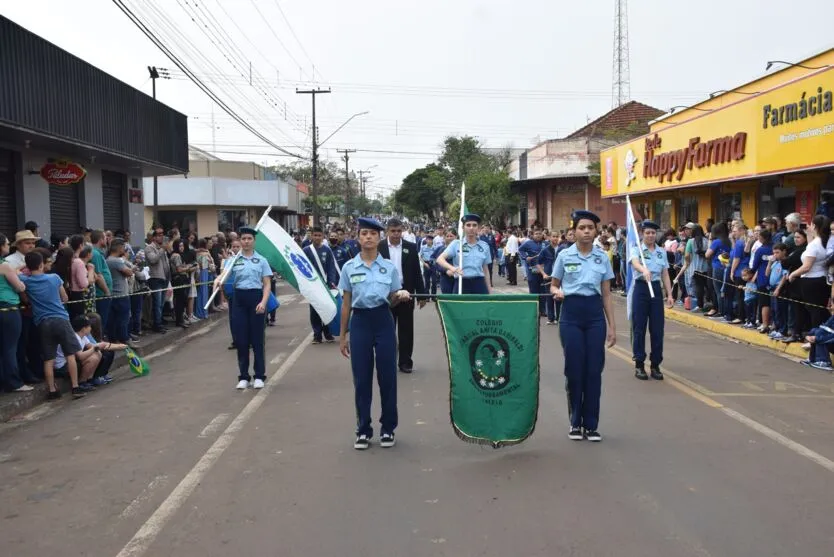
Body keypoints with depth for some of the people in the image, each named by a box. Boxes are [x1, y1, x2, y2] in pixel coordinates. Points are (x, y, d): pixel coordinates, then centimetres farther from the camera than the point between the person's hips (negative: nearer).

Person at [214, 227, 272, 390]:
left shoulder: (261, 260, 3)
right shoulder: (234, 259, 6)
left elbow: (266, 284, 1)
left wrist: (263, 302, -13)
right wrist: (218, 280, -31)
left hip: (256, 297, -1)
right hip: (239, 298, 1)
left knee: (257, 338, 3)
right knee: (241, 338, 4)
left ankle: (259, 376, 13)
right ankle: (243, 376, 15)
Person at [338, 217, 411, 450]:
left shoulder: (389, 267, 3)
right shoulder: (349, 268, 3)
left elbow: (392, 300, 10)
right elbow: (346, 304, 7)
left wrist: (401, 296, -14)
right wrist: (342, 335, 7)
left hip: (383, 321, 0)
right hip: (360, 322, 0)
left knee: (387, 376, 3)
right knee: (361, 379, 4)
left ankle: (387, 428, 17)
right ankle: (363, 430, 17)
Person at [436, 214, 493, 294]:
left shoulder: (484, 246, 9)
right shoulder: (456, 244, 2)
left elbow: (485, 269, 15)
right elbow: (440, 259, -9)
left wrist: (489, 289, 15)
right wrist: (452, 268, -28)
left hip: (479, 284, 2)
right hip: (462, 284, -2)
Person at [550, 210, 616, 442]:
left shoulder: (602, 258, 5)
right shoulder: (564, 256, 1)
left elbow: (606, 294, 7)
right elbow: (553, 285, 8)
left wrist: (612, 326, 4)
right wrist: (557, 292, -16)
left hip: (595, 314, 1)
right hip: (571, 313, -1)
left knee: (594, 370, 2)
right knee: (574, 370, 2)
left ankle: (591, 424, 13)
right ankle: (575, 422, 17)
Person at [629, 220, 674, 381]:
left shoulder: (662, 252, 11)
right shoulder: (637, 250, -2)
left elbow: (665, 275, 11)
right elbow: (635, 263, -25)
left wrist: (669, 295, 3)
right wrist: (644, 270, -47)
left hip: (656, 289, 3)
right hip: (641, 288, -3)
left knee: (657, 329, 3)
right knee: (639, 328, 0)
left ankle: (655, 365, 13)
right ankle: (639, 365, 8)